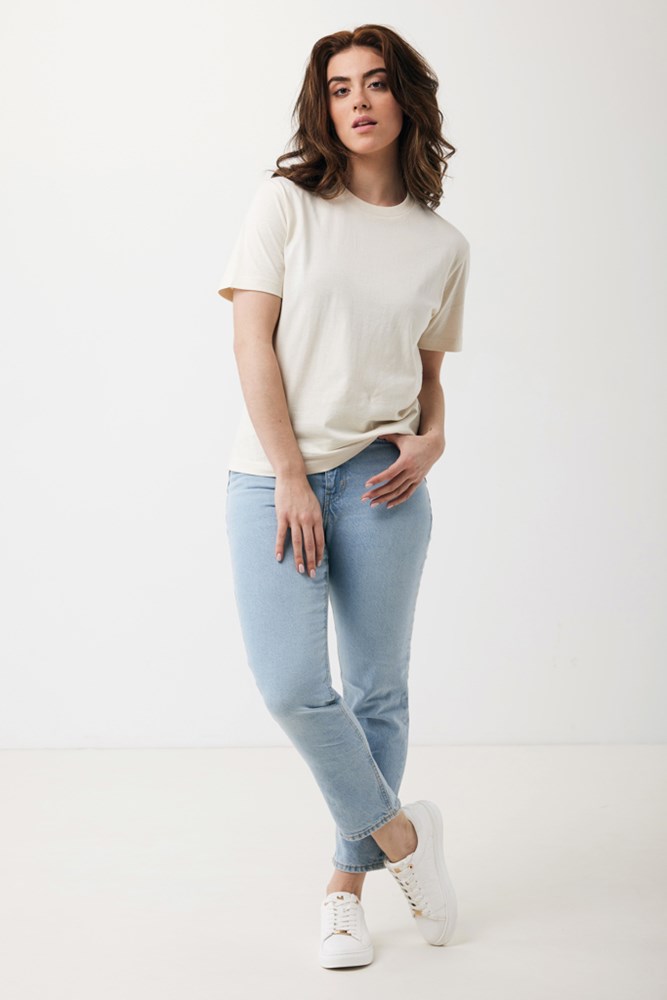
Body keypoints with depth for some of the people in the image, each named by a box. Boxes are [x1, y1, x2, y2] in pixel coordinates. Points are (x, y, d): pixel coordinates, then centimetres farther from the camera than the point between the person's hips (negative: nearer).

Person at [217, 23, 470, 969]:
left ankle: (346, 888, 21)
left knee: (377, 688, 5)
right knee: (291, 686, -9)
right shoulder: (286, 202, 1)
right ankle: (399, 831, 16)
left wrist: (431, 440, -6)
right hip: (275, 474, -2)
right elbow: (252, 341, -5)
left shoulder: (443, 245, 9)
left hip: (381, 477, 2)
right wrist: (291, 478, -11)